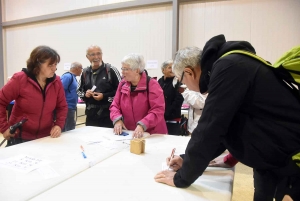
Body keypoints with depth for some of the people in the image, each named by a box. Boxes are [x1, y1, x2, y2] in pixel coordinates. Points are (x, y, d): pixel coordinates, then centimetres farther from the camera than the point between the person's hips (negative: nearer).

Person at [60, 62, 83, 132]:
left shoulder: (73, 77, 14)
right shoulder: (68, 76, -14)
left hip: (71, 107, 10)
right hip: (67, 108, -10)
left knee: (71, 129, 17)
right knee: (69, 130, -5)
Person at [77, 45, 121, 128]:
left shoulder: (111, 70, -8)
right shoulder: (85, 72, 8)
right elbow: (79, 90, 18)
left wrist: (105, 96, -16)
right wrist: (85, 94, -3)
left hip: (108, 115, -5)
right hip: (91, 115, 5)